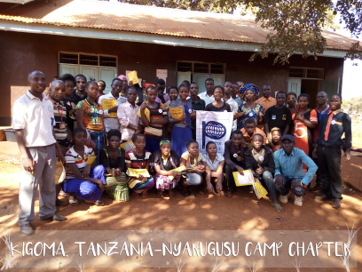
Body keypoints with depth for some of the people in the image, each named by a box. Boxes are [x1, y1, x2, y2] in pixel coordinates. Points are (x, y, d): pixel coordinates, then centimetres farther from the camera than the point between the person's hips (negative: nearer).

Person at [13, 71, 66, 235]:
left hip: (49, 148, 6)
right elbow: (18, 131, -11)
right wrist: (24, 156, -17)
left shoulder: (48, 102, 11)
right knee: (29, 185, 2)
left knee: (49, 183, 14)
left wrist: (58, 150, 15)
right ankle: (25, 220, 16)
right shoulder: (21, 102, -8)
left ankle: (47, 212, 29)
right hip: (33, 149, -6)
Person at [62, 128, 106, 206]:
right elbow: (78, 175, -25)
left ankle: (92, 198, -13)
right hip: (71, 181, -7)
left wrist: (89, 165, -27)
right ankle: (73, 194, 0)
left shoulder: (89, 149, -3)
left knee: (100, 168, -21)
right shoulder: (70, 154, -22)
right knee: (90, 187, -37)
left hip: (85, 177, 7)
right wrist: (98, 181, -28)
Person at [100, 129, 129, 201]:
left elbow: (122, 166, -10)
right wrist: (111, 171, -43)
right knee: (122, 179, -33)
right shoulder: (103, 151, -7)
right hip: (107, 175, -4)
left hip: (119, 174, 4)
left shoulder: (122, 151, 1)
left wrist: (118, 170, -36)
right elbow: (105, 166, -19)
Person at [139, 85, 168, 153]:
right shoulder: (144, 106, -1)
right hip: (148, 137, -3)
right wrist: (141, 110, -19)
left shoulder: (161, 106, 9)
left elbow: (165, 120, -1)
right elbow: (145, 123, -10)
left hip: (160, 137, 3)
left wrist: (151, 121, -9)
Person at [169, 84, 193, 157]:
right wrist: (179, 120, -22)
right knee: (177, 153, 1)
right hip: (178, 130, -4)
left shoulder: (189, 104, 13)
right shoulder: (174, 103, -2)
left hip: (188, 131, 5)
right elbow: (169, 119, -7)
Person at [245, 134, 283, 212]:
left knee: (266, 174, -36)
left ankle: (274, 199, -29)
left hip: (266, 174, 0)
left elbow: (272, 167, -7)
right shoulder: (248, 153, -5)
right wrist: (255, 176, -35)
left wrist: (263, 169, -29)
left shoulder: (268, 151, -5)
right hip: (255, 176, 1)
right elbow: (249, 168, -14)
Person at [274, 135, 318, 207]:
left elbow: (313, 167, -31)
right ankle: (284, 194, 9)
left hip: (297, 178, -1)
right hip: (284, 177, 2)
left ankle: (298, 196, 12)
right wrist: (278, 174, -29)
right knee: (277, 182, -32)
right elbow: (276, 168, -4)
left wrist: (303, 182, -33)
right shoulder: (276, 154, -16)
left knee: (298, 190, -33)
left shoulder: (299, 153, -24)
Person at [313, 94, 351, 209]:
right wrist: (316, 147, 15)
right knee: (323, 173, 10)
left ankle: (336, 198, 10)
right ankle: (326, 194, 21)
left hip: (334, 149, -4)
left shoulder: (344, 117, 3)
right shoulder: (324, 117, 15)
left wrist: (347, 150, -9)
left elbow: (348, 135, 0)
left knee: (335, 174, 1)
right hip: (321, 148, 4)